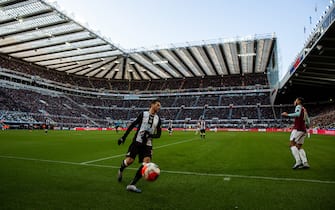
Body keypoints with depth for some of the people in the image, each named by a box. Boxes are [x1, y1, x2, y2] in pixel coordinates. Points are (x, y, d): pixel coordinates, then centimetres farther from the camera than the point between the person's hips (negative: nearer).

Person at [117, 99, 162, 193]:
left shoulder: (158, 119, 10)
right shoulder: (143, 114, 1)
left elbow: (158, 134, 8)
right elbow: (132, 125, 2)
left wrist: (150, 135, -12)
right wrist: (124, 137, -2)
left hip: (147, 144, 3)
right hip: (137, 142, -3)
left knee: (146, 162, -16)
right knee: (129, 160, -12)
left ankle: (132, 185, -10)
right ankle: (120, 170, 26)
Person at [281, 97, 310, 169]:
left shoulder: (299, 106, 1)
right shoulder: (304, 109, 25)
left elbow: (298, 114, -22)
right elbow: (308, 122, 25)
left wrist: (287, 115, -17)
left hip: (298, 129, -9)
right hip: (303, 130, 9)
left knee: (292, 144, -11)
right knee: (299, 147, 9)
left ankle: (298, 161, -23)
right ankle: (305, 163, -2)